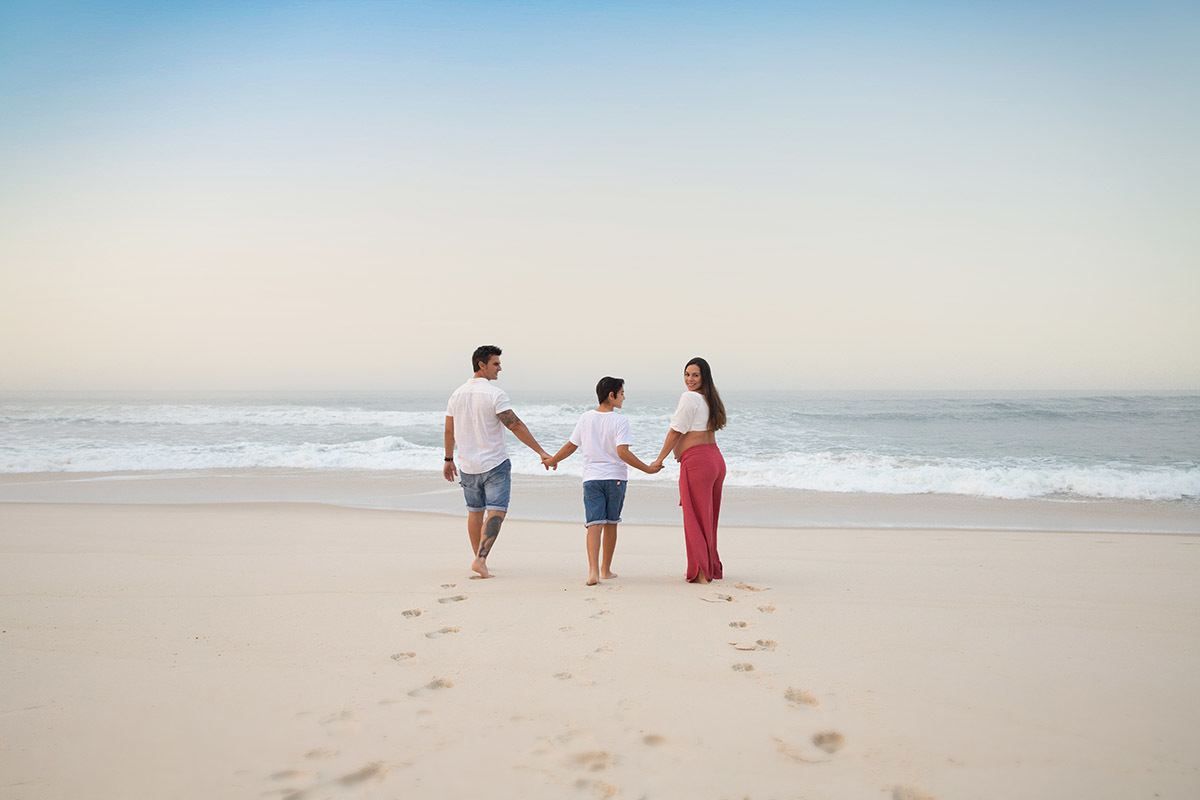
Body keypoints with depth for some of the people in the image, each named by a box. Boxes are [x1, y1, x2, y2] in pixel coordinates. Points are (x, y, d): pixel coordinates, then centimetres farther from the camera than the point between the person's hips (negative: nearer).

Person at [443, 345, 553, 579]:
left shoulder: (457, 394, 5)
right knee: (496, 512, -4)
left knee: (475, 512, 16)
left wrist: (448, 459, 22)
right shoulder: (494, 394, -14)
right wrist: (541, 451, -18)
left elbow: (449, 431, 11)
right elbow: (515, 425, -19)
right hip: (495, 463, -6)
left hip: (468, 465, 6)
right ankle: (480, 559, -16)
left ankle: (478, 558, 25)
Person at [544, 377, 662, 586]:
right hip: (616, 478, -2)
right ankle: (606, 570, 22)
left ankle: (593, 571, -17)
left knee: (594, 524, -3)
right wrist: (647, 469, -13)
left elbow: (571, 446, 9)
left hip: (591, 479, 2)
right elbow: (622, 452, -18)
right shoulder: (619, 421, -9)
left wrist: (552, 461, 25)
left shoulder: (586, 418, 4)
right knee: (611, 524, 12)